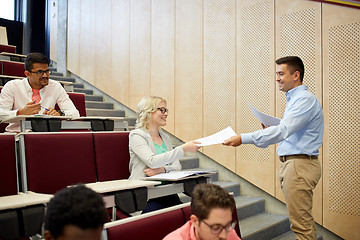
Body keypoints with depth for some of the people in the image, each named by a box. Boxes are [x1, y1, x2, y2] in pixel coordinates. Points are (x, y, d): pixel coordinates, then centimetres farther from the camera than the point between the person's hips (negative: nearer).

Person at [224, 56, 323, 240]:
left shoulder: (305, 99, -13)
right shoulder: (294, 99, 20)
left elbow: (282, 130, -26)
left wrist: (244, 138, -28)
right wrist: (271, 130, 9)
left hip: (300, 164, -10)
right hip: (290, 163, 10)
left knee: (301, 223, -6)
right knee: (304, 222, 15)